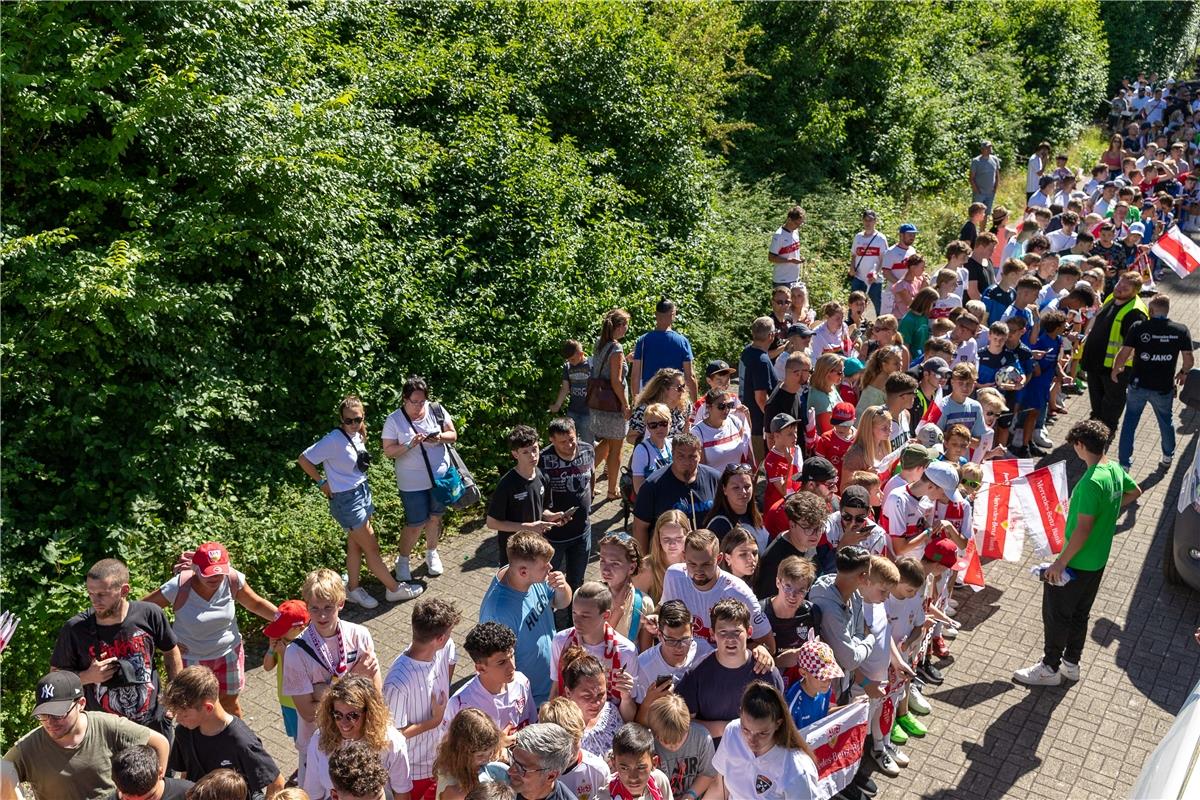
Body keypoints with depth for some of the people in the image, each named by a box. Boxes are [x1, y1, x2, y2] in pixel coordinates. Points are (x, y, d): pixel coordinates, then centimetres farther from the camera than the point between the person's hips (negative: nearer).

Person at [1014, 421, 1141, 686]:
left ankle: (1050, 668, 21)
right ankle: (1071, 663, 36)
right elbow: (1135, 492, 20)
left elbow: (1083, 529, -29)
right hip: (1098, 560, 9)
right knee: (1079, 614, 22)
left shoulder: (1091, 482, -30)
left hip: (1078, 563, -9)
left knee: (1056, 614, 8)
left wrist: (1060, 562, -22)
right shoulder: (1116, 470, -2)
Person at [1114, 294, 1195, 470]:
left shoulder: (1138, 328, -12)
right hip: (1164, 388, 2)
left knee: (1129, 424, 11)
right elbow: (1189, 360, -4)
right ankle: (1168, 456, 42)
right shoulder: (1181, 331, -6)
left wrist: (1115, 371, 4)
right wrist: (1183, 372, 18)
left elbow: (1123, 355, -14)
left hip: (1138, 385, -2)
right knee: (1166, 422, 24)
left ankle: (1124, 464, 12)